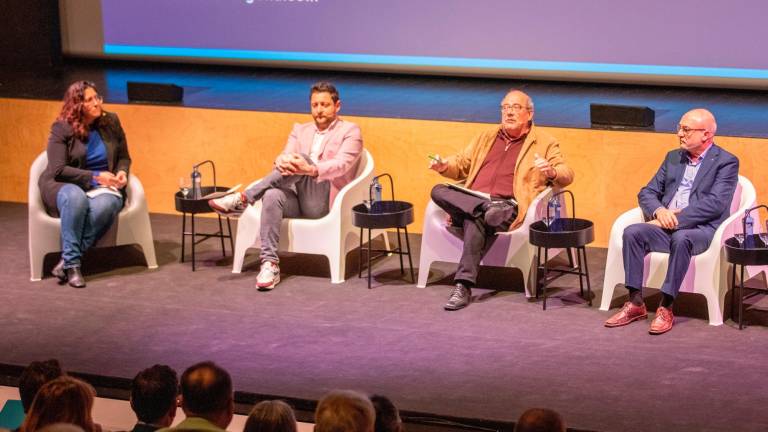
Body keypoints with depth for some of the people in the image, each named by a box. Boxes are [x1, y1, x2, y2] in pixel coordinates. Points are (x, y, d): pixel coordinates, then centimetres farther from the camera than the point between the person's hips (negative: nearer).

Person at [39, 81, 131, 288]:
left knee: (106, 204, -36)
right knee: (75, 197, -41)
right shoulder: (61, 129, -7)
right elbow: (58, 170, -13)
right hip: (65, 185, -3)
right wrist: (94, 177, -19)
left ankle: (67, 261, -31)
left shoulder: (111, 122, 6)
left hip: (103, 187, 3)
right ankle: (72, 263, -36)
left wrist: (122, 172, -6)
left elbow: (124, 157, 17)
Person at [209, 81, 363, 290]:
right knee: (273, 196, -32)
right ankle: (269, 264, -39)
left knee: (302, 158, -30)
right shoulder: (300, 130, 22)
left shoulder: (350, 131, 6)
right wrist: (283, 161, -23)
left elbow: (341, 165, -12)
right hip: (296, 198, 4)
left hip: (324, 202, -4)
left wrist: (311, 169, -32)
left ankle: (243, 199, -31)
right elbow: (284, 155, 5)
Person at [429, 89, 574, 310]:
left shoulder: (544, 143, 13)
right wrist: (444, 166, 7)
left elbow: (567, 175, 6)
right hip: (470, 199, 4)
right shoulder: (487, 137, 27)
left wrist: (551, 172, -18)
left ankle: (463, 287, -39)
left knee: (475, 219, -38)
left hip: (507, 207, -4)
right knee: (438, 191, -26)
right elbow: (462, 165, 30)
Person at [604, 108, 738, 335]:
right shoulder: (673, 158, 19)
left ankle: (666, 308, -32)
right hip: (666, 226, 6)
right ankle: (635, 303, -20)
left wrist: (677, 218, -18)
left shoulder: (727, 162, 0)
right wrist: (659, 211, -7)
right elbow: (647, 192, 16)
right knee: (632, 232, -23)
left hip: (701, 229, -6)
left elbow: (715, 204, -13)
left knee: (680, 239, -38)